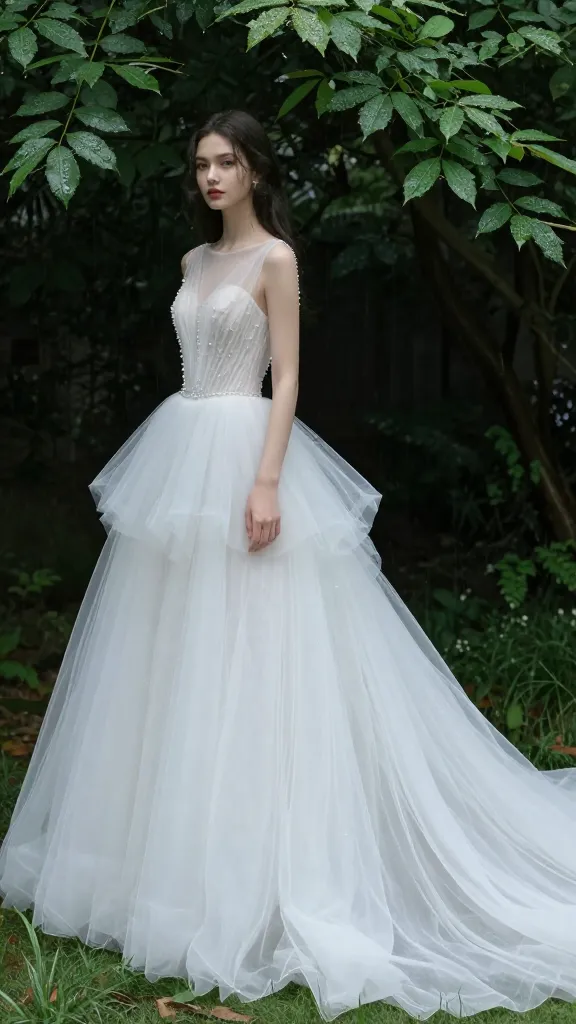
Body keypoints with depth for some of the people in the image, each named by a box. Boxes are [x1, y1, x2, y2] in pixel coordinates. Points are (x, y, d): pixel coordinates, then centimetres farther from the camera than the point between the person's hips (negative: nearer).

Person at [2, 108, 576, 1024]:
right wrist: (180, 463, 18)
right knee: (179, 659, 11)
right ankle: (173, 848, 22)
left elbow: (286, 378, -12)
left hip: (242, 451, -8)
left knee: (247, 658, -6)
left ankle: (254, 876, 2)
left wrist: (267, 483, -21)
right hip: (184, 452, 8)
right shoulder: (197, 260, 16)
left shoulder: (275, 257, -6)